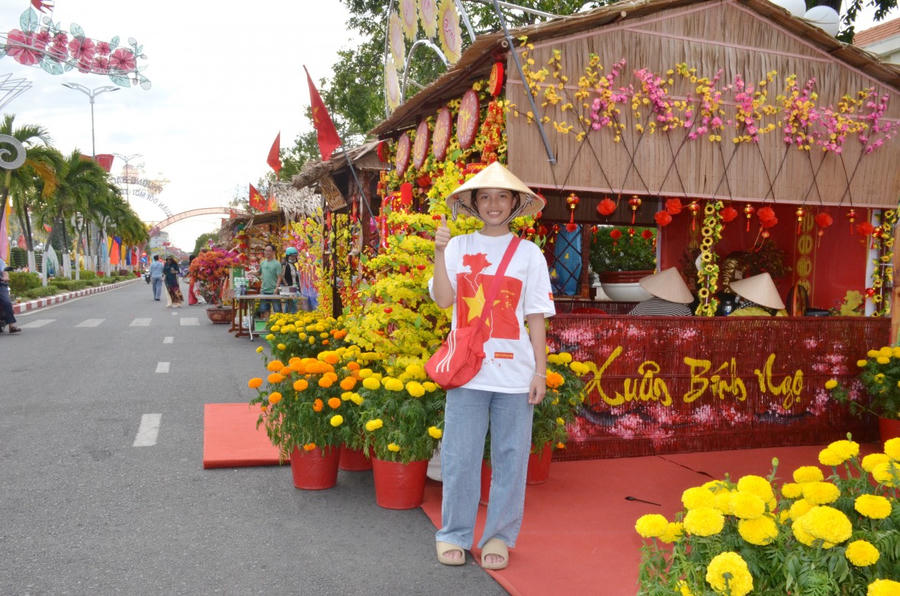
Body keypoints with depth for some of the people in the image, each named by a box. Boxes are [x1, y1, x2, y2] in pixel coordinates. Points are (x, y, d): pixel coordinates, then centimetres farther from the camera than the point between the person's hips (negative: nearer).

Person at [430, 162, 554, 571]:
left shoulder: (529, 254, 4)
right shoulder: (459, 247, 5)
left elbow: (536, 318, 4)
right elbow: (443, 299, -6)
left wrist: (540, 372, 0)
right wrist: (440, 252, -15)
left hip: (514, 373, 0)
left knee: (510, 457, 7)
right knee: (460, 455, 5)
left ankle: (499, 536, 22)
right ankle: (454, 534, 21)